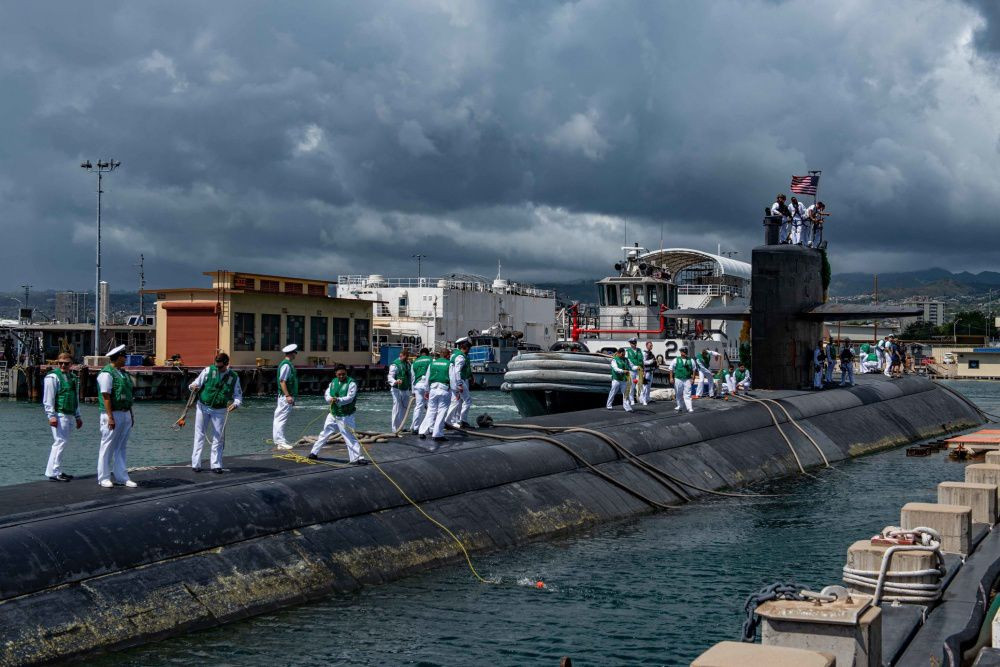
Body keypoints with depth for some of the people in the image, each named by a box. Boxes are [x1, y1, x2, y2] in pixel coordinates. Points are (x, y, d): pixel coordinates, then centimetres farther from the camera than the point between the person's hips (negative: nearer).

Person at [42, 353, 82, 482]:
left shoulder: (71, 377, 19)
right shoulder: (53, 377, -7)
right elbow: (48, 398, -12)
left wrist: (77, 416, 25)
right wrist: (51, 415, -18)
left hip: (70, 416, 8)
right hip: (59, 415, -8)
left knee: (61, 442, 11)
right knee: (60, 442, -12)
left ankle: (57, 471, 17)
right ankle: (53, 472, -11)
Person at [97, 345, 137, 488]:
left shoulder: (123, 373, 16)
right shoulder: (107, 373, -12)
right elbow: (106, 396, -18)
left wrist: (131, 414, 17)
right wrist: (110, 417, -22)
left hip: (126, 414, 9)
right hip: (113, 414, -9)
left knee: (121, 448, 11)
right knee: (108, 447, 0)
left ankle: (121, 477, 16)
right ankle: (104, 478, 6)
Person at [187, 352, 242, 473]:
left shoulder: (234, 377, -1)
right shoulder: (208, 370, -4)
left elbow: (238, 395, 4)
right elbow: (196, 383, 1)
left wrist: (235, 404, -17)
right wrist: (193, 387, -23)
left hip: (220, 410, 1)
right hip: (203, 407, -1)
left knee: (218, 438, 4)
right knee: (199, 436, 2)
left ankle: (216, 465, 13)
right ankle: (196, 464, 8)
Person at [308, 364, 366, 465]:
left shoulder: (351, 383, -12)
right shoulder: (333, 382, 7)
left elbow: (350, 398, -22)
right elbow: (327, 394, 5)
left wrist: (338, 400, -39)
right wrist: (330, 399, -18)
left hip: (345, 416, -6)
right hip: (333, 414, 6)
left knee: (350, 437, -9)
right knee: (324, 434, 19)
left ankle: (357, 458, -3)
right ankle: (314, 453, 33)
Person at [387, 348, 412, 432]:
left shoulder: (408, 364, 12)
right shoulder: (395, 364, -10)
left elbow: (411, 377, 21)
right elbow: (390, 377, -16)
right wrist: (395, 382, -37)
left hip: (406, 390, 7)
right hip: (397, 390, -7)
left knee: (405, 409, 13)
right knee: (397, 410, -7)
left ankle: (401, 428, 25)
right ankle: (395, 429, -2)